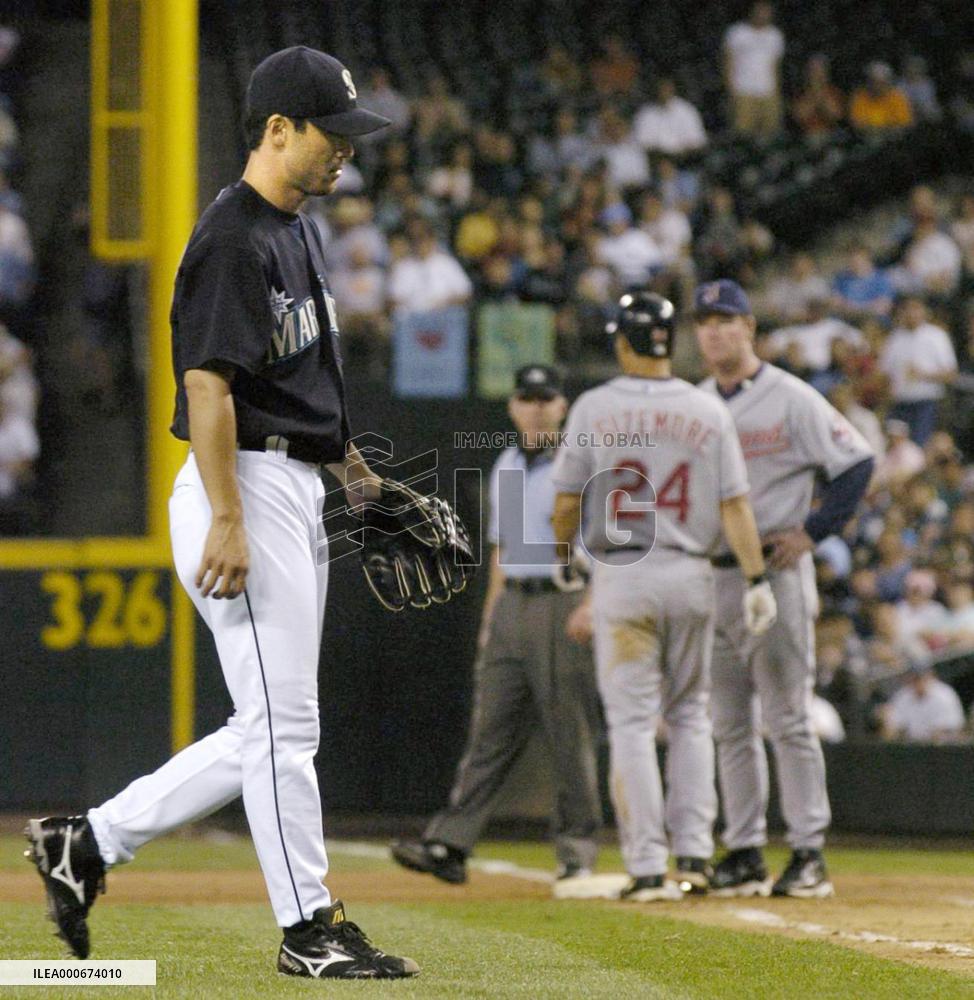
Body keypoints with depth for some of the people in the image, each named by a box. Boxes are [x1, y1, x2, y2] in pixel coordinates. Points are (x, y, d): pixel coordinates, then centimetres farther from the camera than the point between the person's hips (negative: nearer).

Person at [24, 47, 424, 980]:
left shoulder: (296, 230, 16)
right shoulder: (233, 239, -15)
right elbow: (208, 382, -21)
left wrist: (349, 464, 24)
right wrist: (228, 523, -26)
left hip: (296, 492, 10)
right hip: (248, 487, -10)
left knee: (273, 729, 11)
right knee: (282, 725, -5)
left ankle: (90, 840, 17)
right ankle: (309, 927, 2)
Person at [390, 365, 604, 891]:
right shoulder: (506, 468, 17)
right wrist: (490, 616, 18)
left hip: (563, 605, -7)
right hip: (512, 606, 7)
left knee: (570, 734, -3)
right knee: (490, 730, 3)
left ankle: (577, 852, 4)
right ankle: (449, 844, -2)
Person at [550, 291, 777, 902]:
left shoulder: (595, 408, -3)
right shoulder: (709, 411, 1)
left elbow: (568, 503, 0)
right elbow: (734, 506, -3)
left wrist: (562, 556, 18)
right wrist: (757, 581, -3)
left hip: (621, 576, -2)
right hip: (692, 576, 2)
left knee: (632, 721, 0)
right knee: (690, 715, 16)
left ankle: (648, 868, -6)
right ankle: (695, 856, 9)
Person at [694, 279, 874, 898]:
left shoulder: (791, 399, -5)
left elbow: (857, 462, -6)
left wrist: (812, 533, -10)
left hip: (775, 574, -6)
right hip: (710, 579, 6)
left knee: (787, 718, -6)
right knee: (729, 724, 7)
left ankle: (809, 853, -4)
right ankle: (744, 852, 12)